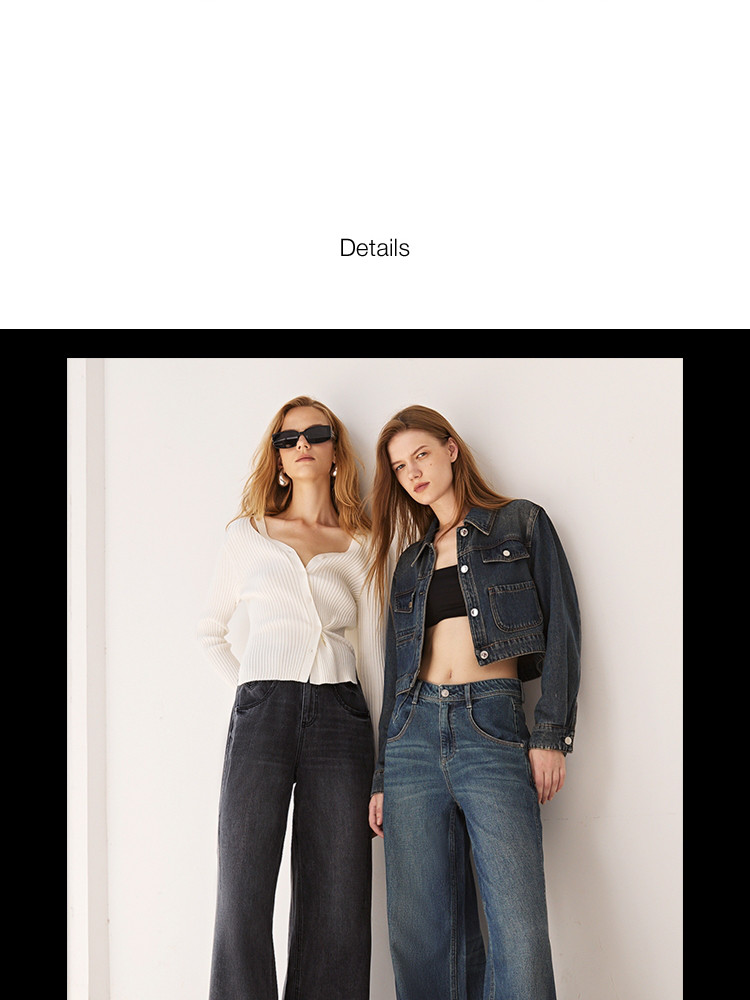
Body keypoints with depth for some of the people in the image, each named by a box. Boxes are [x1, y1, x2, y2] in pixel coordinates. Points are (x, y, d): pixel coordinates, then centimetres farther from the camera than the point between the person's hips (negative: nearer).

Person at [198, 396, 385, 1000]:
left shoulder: (362, 547, 14)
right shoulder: (248, 535, 13)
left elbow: (373, 657, 12)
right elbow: (210, 630, 23)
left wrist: (387, 774, 8)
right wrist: (250, 686, 7)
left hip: (340, 718, 1)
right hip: (262, 716, -1)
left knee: (336, 906, 1)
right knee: (244, 898, -6)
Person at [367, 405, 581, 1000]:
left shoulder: (522, 523, 11)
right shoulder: (411, 560, 22)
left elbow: (561, 626, 3)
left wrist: (552, 734, -7)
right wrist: (382, 778, 13)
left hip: (493, 727, -4)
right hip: (414, 730, 4)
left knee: (519, 934, -13)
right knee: (421, 933, 0)